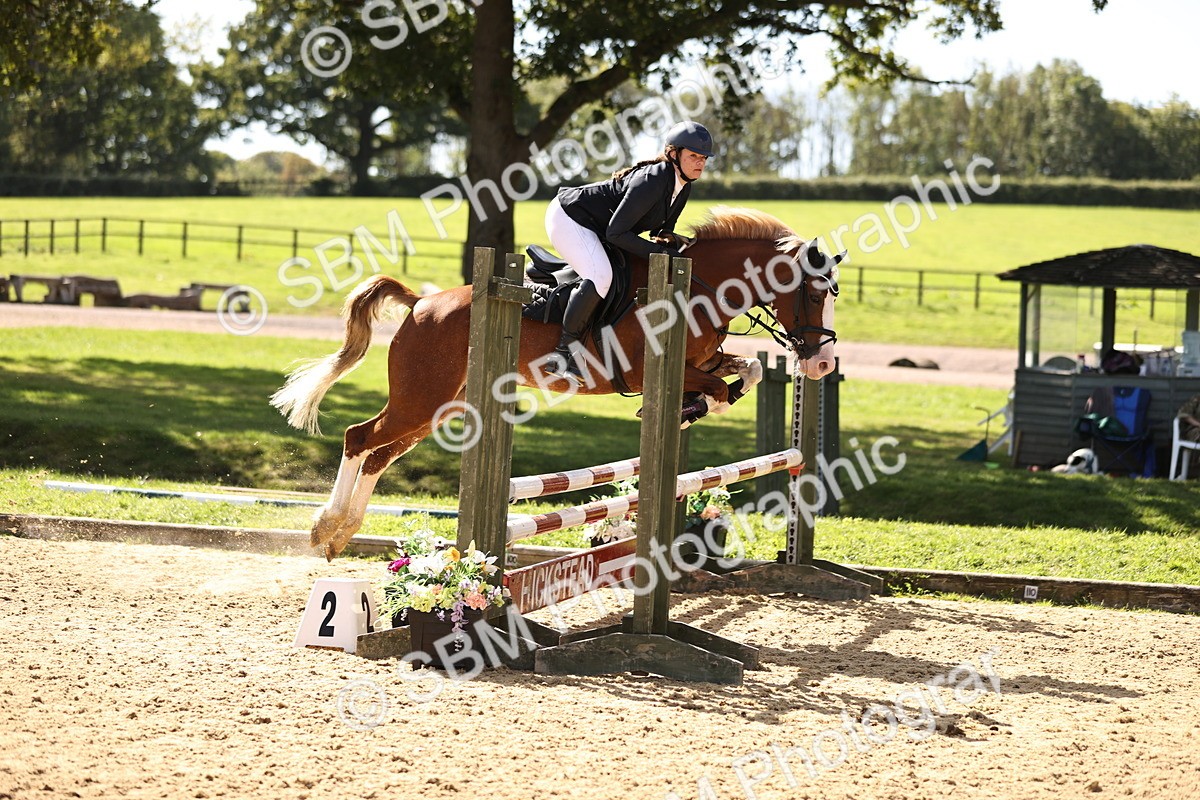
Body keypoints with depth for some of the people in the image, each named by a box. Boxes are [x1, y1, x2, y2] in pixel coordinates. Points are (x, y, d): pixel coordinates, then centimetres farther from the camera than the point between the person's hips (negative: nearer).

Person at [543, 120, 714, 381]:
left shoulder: (683, 188, -1)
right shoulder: (651, 181, -29)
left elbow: (661, 231, 11)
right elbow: (616, 233, -28)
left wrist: (676, 242, -12)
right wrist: (659, 253, -28)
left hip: (596, 227, 10)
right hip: (568, 217, -10)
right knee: (600, 276, -29)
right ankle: (563, 353, -21)